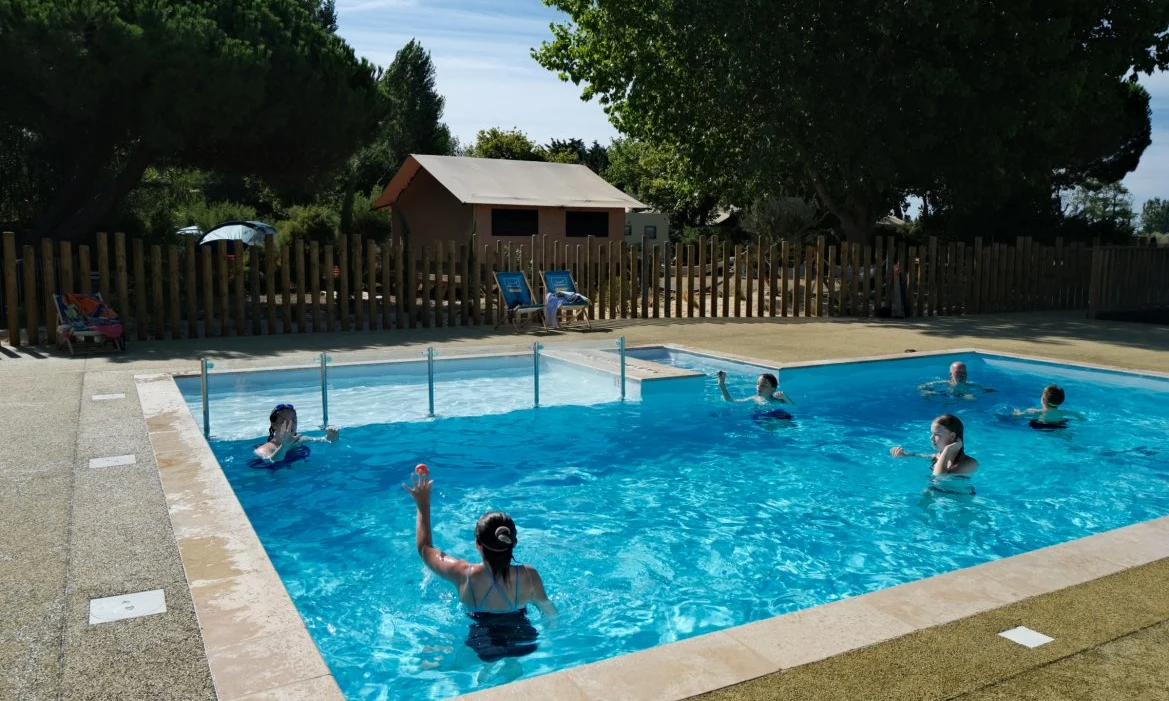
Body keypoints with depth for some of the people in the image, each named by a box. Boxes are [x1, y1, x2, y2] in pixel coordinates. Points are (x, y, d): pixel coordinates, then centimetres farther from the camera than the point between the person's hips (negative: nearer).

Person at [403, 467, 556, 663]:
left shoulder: (464, 575, -24)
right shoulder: (529, 576, -25)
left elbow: (424, 548, -7)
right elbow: (550, 613, -9)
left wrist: (423, 505, 0)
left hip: (482, 649, -1)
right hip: (525, 645, 1)